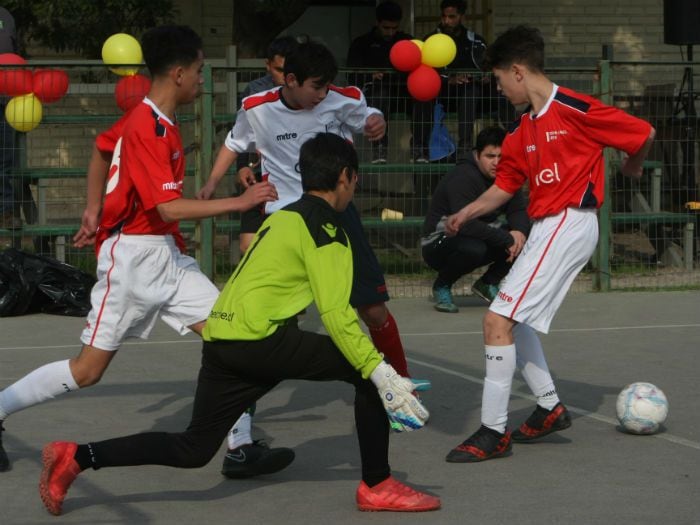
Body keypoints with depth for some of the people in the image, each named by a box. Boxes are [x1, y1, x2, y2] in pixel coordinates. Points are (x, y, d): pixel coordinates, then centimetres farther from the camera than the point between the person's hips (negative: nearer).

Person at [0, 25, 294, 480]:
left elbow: (103, 150, 27)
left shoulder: (152, 119, 9)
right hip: (133, 256, -9)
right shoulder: (147, 128, -20)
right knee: (88, 369, -3)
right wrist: (239, 202, -23)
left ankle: (242, 447, -5)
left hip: (166, 256, 9)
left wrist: (94, 210, 26)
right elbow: (169, 208, -26)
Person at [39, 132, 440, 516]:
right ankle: (377, 486, 0)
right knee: (367, 371, -2)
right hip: (259, 338, -8)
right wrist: (381, 373, -15)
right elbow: (336, 313, -14)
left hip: (220, 337, 9)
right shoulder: (326, 227, -5)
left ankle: (76, 458, 8)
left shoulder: (283, 217, 21)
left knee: (193, 450, 14)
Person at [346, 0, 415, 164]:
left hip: (402, 91, 3)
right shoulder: (362, 43, 13)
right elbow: (352, 76, 1)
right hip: (372, 92, -3)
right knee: (380, 92, -36)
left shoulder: (407, 41, 20)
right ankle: (379, 150, -45)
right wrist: (370, 76, -20)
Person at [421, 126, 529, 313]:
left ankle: (488, 283, 6)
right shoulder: (463, 177, -26)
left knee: (525, 235, -12)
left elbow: (519, 210, 1)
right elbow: (466, 224, -35)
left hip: (481, 237, 7)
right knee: (473, 248, -40)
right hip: (438, 244, -7)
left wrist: (519, 231, -23)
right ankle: (442, 286, -9)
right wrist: (507, 239, -33)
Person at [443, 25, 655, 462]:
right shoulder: (524, 131, 12)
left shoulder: (575, 110, -13)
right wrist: (468, 213, 11)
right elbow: (506, 185, 22)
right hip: (545, 227, 10)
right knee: (512, 320, 20)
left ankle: (494, 432, -9)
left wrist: (632, 166, 14)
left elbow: (643, 134, -5)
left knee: (498, 320, -13)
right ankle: (550, 408, 28)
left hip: (569, 224, -10)